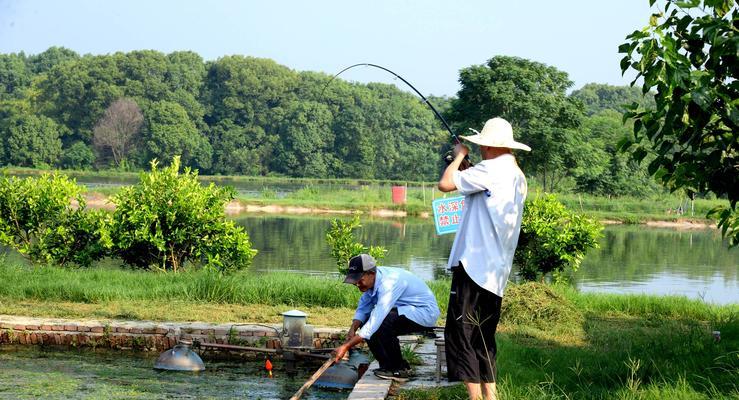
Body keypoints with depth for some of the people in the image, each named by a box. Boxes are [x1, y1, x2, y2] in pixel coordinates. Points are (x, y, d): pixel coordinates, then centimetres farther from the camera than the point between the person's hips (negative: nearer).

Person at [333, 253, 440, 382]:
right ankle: (401, 365, 8)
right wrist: (353, 329, -16)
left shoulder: (389, 283, -31)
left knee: (379, 324, -28)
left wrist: (346, 346, -37)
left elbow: (375, 321, -36)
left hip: (425, 313, -9)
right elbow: (363, 307, 5)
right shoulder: (371, 279, -3)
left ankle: (397, 370, -12)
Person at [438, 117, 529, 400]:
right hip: (497, 271, 9)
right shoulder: (518, 177, 16)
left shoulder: (490, 169, -12)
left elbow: (446, 183, -14)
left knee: (460, 332, -7)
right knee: (483, 335, 15)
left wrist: (460, 155, 2)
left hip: (474, 265, -9)